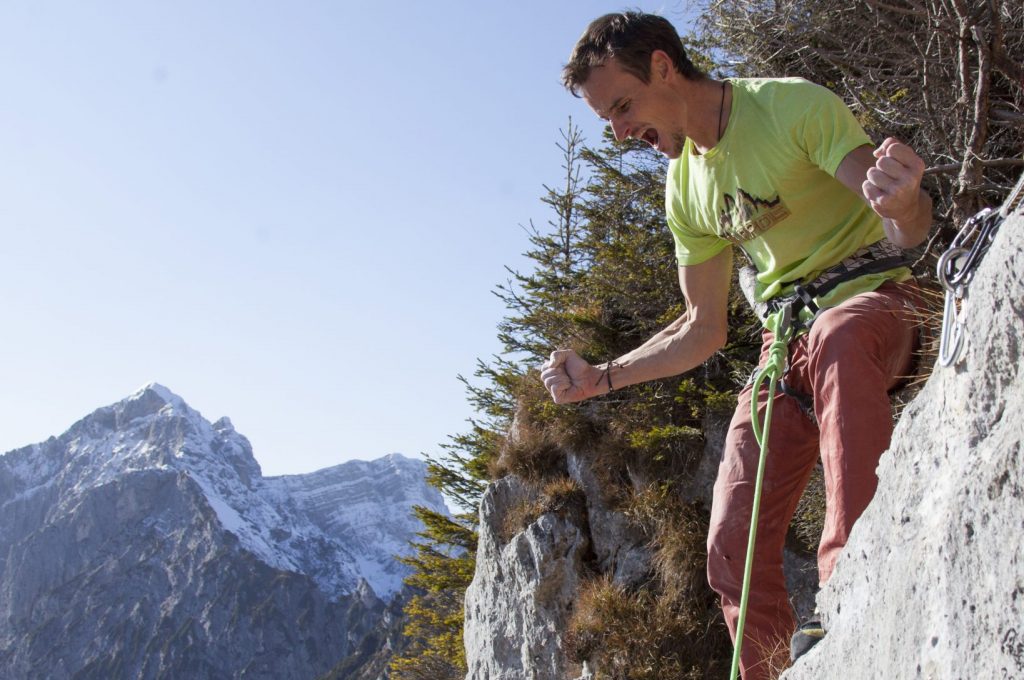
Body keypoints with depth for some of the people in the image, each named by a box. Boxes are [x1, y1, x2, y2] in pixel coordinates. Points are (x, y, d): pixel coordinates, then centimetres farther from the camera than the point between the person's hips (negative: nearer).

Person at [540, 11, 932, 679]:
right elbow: (703, 330, 15)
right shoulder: (685, 190, 9)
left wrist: (903, 206, -42)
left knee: (836, 338, -43)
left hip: (874, 296, -6)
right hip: (785, 337, 6)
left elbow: (911, 227, -17)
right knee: (735, 546, -6)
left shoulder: (792, 105, -12)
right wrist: (600, 378, 7)